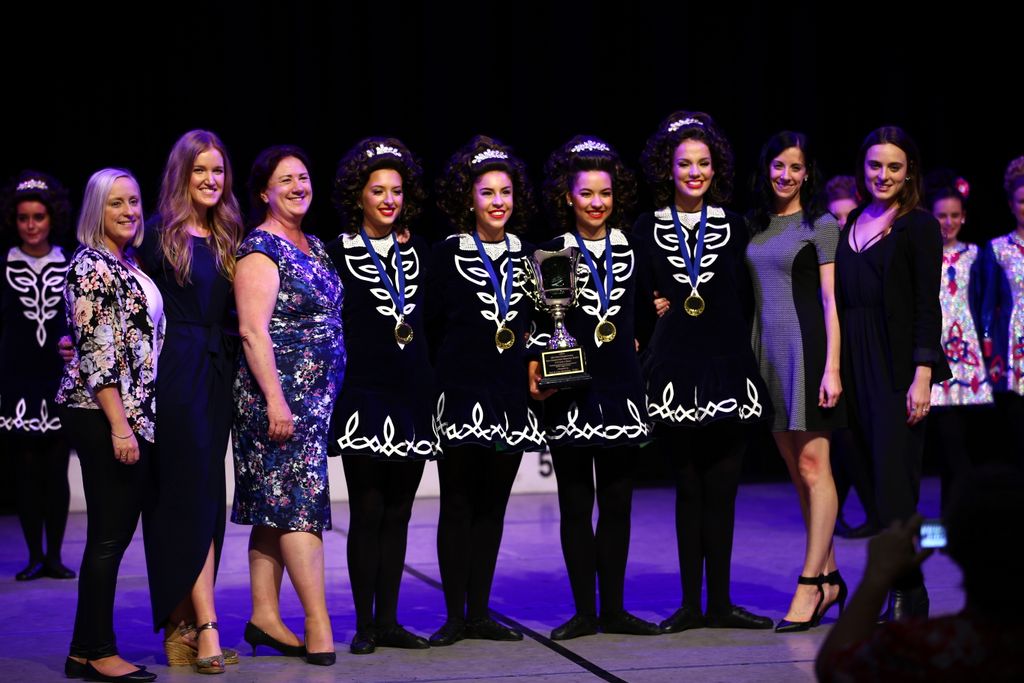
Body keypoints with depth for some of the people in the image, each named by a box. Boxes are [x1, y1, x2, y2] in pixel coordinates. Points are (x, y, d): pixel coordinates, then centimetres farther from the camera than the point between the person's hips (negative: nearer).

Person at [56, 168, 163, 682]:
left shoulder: (129, 265, 16)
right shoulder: (91, 265, -10)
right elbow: (95, 352, -16)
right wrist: (119, 426, -20)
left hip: (135, 415, 9)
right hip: (103, 417, -9)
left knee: (117, 532, 9)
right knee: (109, 534, -5)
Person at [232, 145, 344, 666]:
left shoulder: (314, 246, 15)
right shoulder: (260, 248, -10)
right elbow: (253, 331, -17)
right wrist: (275, 400, -21)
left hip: (315, 397, 8)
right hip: (280, 395, -8)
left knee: (277, 507, 10)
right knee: (300, 503, -9)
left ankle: (265, 615, 14)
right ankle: (319, 626, -8)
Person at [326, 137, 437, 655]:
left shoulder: (419, 252, 12)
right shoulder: (338, 254, -2)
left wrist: (430, 382, 9)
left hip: (412, 396, 4)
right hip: (364, 395, -4)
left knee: (398, 513, 7)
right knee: (367, 512, -3)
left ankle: (389, 620, 13)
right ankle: (364, 624, 5)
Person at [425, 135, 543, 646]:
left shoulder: (525, 256, 10)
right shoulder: (448, 254, -3)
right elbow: (430, 326, -2)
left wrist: (531, 369, 4)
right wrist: (452, 370, -2)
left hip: (511, 394, 4)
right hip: (461, 394, -4)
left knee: (492, 505, 8)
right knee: (457, 504, 0)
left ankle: (480, 612, 15)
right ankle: (455, 616, 6)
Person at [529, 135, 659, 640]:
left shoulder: (631, 249, 9)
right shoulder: (553, 253, 2)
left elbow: (644, 309, 15)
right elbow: (539, 321, 0)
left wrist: (636, 338, -1)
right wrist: (536, 367, -12)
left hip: (621, 384, 2)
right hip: (570, 387, -2)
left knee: (617, 500, 5)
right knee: (575, 501, 2)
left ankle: (614, 609, 12)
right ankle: (583, 611, 8)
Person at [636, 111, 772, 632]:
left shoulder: (734, 228, 7)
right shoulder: (648, 228, 5)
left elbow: (745, 301, 6)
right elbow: (637, 301, 7)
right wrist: (657, 309, -10)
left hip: (727, 367, 1)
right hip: (673, 369, -1)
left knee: (721, 488, 1)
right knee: (689, 487, 4)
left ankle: (720, 602, 9)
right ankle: (691, 603, 10)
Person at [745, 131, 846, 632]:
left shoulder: (820, 225, -2)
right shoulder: (754, 227, 13)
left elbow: (831, 300, -7)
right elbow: (749, 296, 14)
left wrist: (831, 367, -14)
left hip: (806, 347, -6)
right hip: (766, 351, 6)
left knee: (813, 467, -7)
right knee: (796, 470, 9)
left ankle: (810, 585, -6)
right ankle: (828, 577, 17)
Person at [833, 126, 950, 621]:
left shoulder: (918, 226, -3)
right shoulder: (852, 225, 14)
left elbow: (927, 306, -8)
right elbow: (841, 301, 13)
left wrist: (922, 375, -16)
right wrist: (834, 370, 8)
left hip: (899, 363, -6)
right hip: (856, 363, 6)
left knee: (893, 477, -10)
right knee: (872, 475, 6)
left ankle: (906, 594, -7)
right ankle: (905, 593, 12)